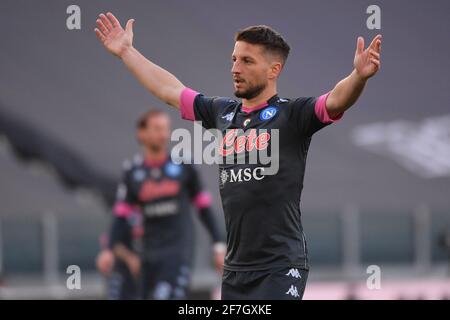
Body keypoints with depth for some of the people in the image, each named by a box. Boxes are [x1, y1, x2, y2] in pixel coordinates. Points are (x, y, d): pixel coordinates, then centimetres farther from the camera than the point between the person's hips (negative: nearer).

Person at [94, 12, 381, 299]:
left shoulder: (293, 114, -5)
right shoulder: (223, 112, 12)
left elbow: (336, 100, -23)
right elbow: (169, 90, 24)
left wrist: (359, 76, -44)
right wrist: (126, 52, 30)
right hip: (235, 269, 6)